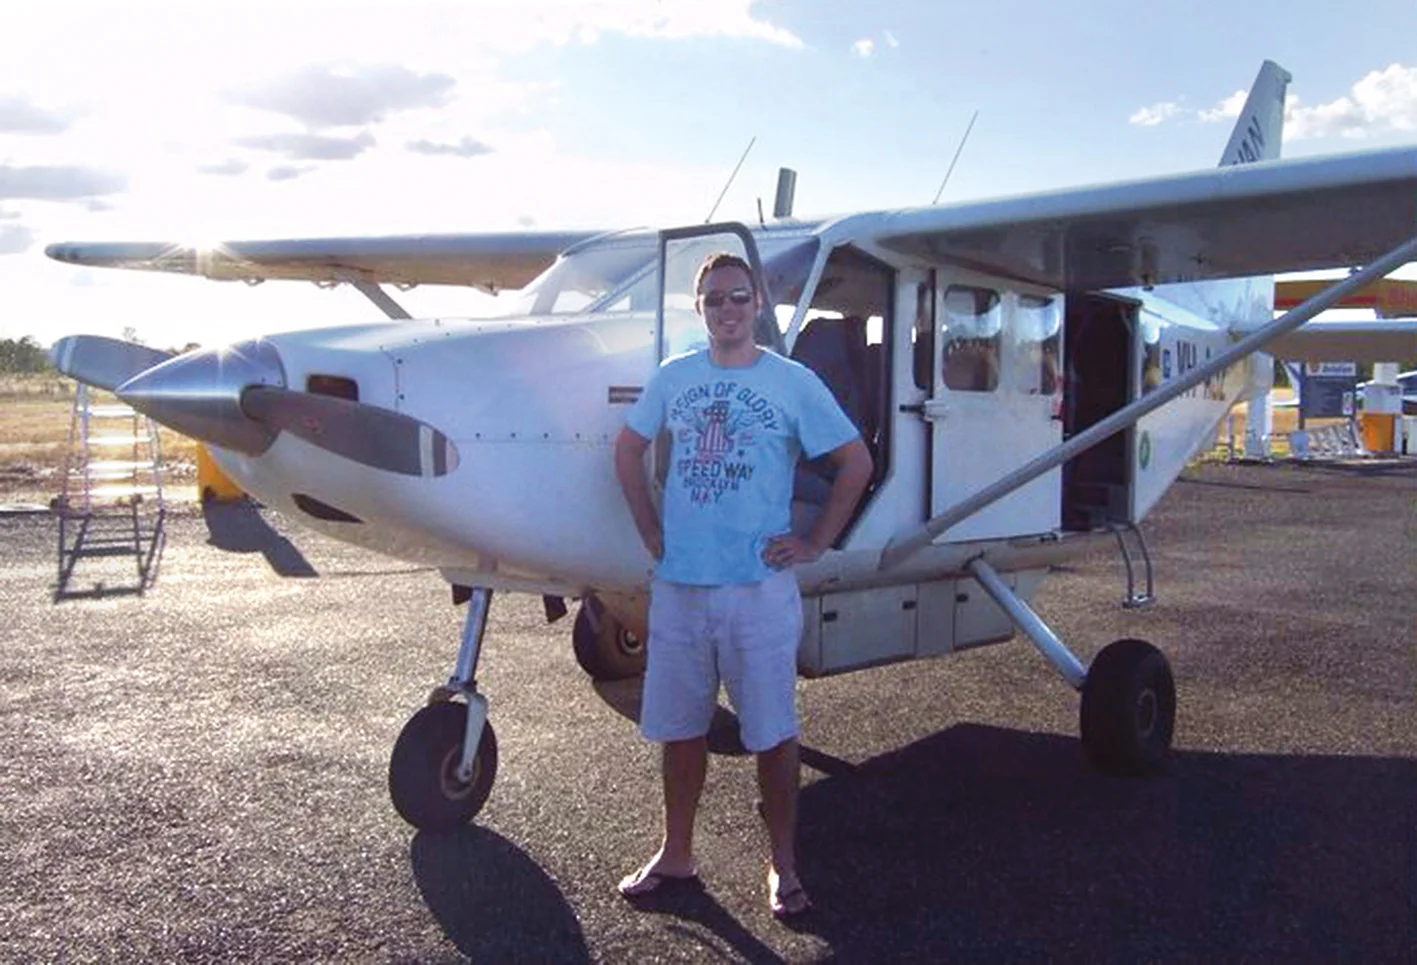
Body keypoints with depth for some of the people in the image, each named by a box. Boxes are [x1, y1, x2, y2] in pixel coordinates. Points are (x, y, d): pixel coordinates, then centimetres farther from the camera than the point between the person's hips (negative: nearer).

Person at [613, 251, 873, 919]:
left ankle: (783, 866, 20)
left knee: (772, 731, 4)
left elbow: (856, 461, 0)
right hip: (678, 583, 4)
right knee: (678, 726, 13)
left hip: (759, 585, -3)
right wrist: (650, 530, 10)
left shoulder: (792, 382, -3)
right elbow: (628, 448, 18)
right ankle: (676, 855, 30)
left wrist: (816, 543, -3)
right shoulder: (674, 377, 7)